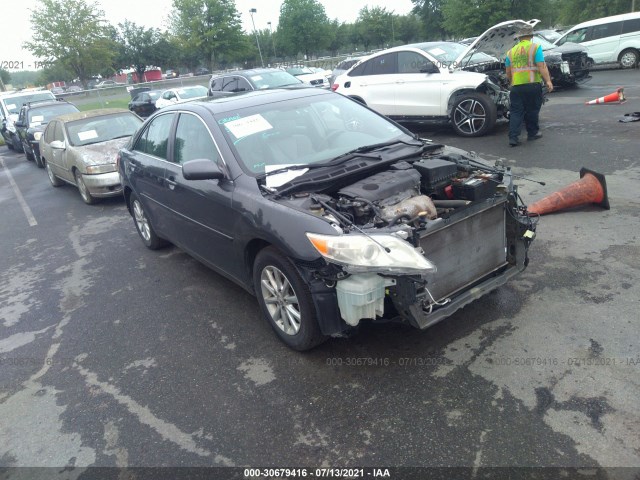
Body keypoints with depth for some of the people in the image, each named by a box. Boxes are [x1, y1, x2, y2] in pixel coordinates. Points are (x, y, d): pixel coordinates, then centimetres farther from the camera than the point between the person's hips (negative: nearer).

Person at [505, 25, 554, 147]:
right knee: (532, 110, 12)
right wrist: (548, 81, -9)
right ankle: (532, 133, 24)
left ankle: (513, 137, -7)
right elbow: (541, 66, -10)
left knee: (515, 112, 3)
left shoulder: (511, 51, 13)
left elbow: (508, 73, 17)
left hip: (516, 86, 3)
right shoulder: (535, 47, 0)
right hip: (532, 85, -2)